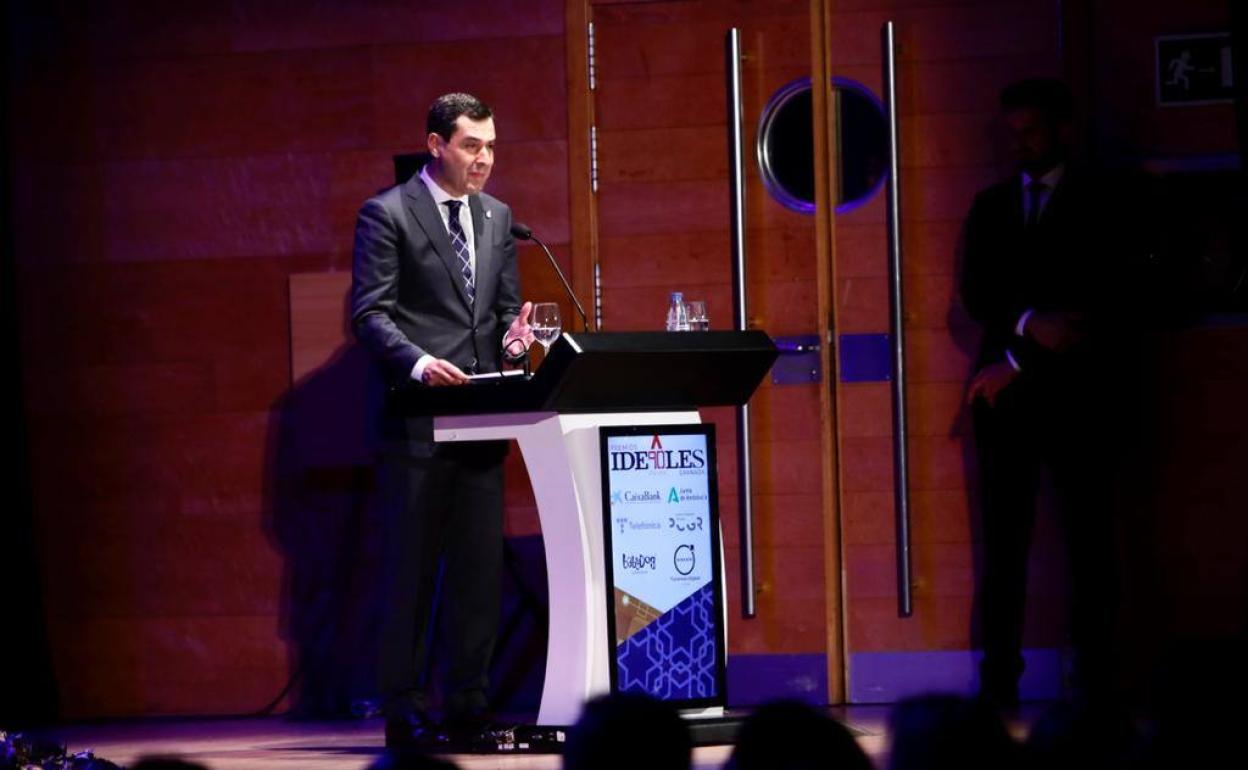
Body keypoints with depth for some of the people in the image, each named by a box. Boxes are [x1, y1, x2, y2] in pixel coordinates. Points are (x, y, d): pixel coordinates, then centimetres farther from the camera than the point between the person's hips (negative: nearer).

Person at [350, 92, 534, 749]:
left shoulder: (496, 217, 17)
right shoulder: (388, 215, -3)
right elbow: (370, 312, -8)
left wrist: (512, 333, -2)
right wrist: (418, 362, -23)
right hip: (415, 420, -6)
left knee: (481, 566, 4)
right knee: (411, 567, -2)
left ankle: (469, 703, 10)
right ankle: (404, 707, 2)